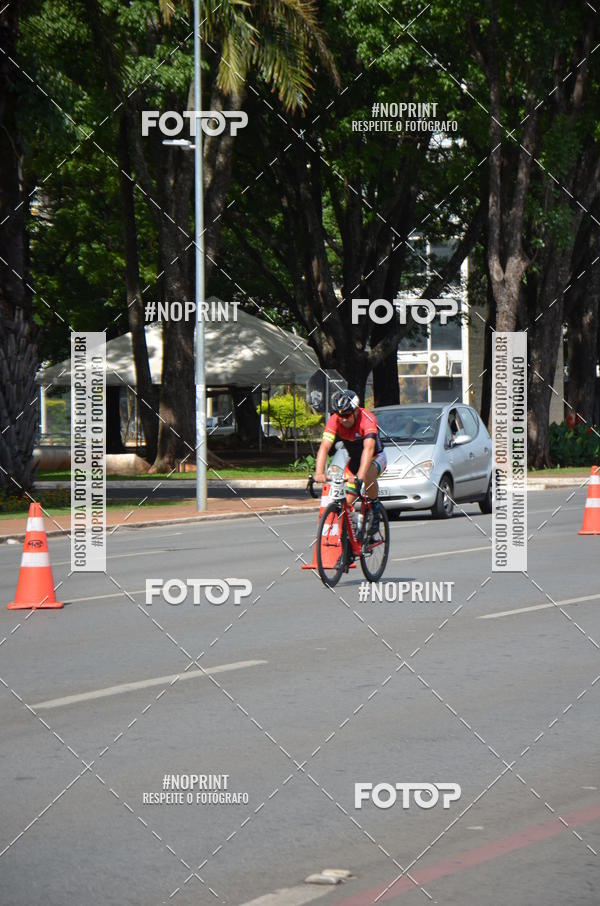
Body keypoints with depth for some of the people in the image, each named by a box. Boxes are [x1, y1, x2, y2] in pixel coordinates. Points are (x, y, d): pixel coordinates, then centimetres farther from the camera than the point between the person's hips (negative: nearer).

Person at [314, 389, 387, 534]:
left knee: (368, 474, -37)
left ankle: (375, 507, -13)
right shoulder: (334, 421, -23)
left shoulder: (367, 419, -33)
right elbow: (324, 447, -33)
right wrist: (319, 473, -49)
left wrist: (360, 475, -59)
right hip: (354, 460, 4)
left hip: (376, 457, -4)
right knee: (345, 502, -8)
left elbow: (369, 449, -46)